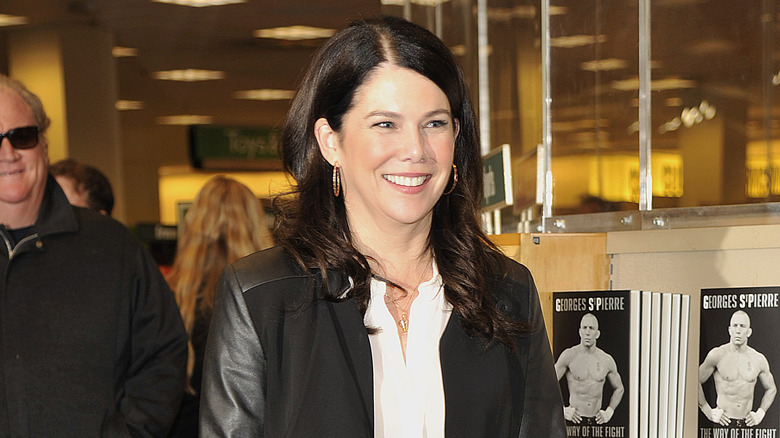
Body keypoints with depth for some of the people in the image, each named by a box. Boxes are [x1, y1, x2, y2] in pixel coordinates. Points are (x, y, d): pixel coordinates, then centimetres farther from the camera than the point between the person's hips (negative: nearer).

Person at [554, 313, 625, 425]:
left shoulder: (607, 360, 8)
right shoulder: (569, 356, -3)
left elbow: (619, 388, 24)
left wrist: (609, 411, 13)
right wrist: (562, 410, -5)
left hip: (597, 420, 3)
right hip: (575, 419, -3)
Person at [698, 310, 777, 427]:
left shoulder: (759, 360, 7)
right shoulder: (717, 355, -3)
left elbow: (771, 389, 23)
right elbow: (696, 382, 1)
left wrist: (760, 413, 12)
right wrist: (708, 412, -1)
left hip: (747, 422, 3)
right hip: (724, 422, -3)